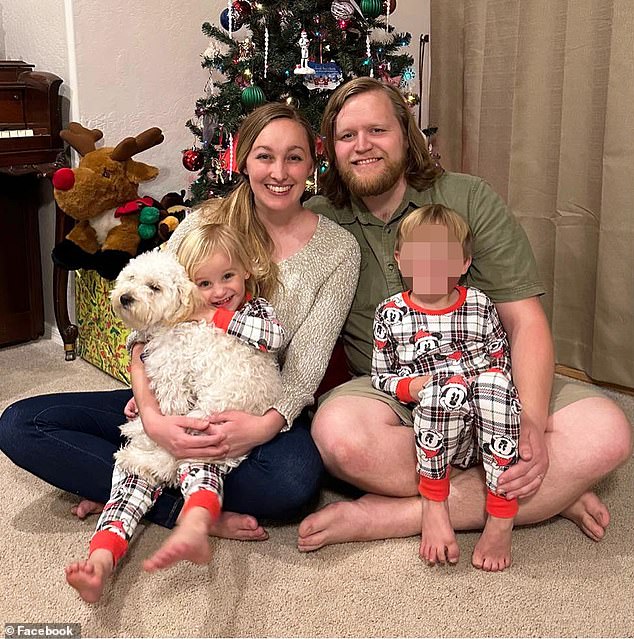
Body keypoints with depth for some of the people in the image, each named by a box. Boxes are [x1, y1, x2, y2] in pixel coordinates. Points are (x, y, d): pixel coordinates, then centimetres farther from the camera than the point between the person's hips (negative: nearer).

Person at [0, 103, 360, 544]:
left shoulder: (338, 248, -3)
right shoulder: (203, 225, -1)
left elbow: (306, 368, -7)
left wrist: (266, 425, -27)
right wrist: (153, 417, -25)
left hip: (261, 411, -1)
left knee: (294, 481, -37)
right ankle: (181, 510, -19)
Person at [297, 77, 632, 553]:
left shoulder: (470, 200, 0)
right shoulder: (316, 221, 3)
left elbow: (525, 321, -4)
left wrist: (533, 423, -20)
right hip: (387, 393, 0)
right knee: (339, 431, -35)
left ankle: (389, 517, -26)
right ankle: (549, 495, -19)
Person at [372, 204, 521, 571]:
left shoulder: (480, 306, 10)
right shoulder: (391, 314, 7)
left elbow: (502, 361, 15)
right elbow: (380, 377, 11)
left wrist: (489, 383, -6)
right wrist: (412, 387, -9)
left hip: (487, 429, 2)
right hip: (432, 433, -2)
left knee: (491, 379, -33)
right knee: (449, 386, -35)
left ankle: (502, 519, -28)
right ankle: (433, 504, -21)